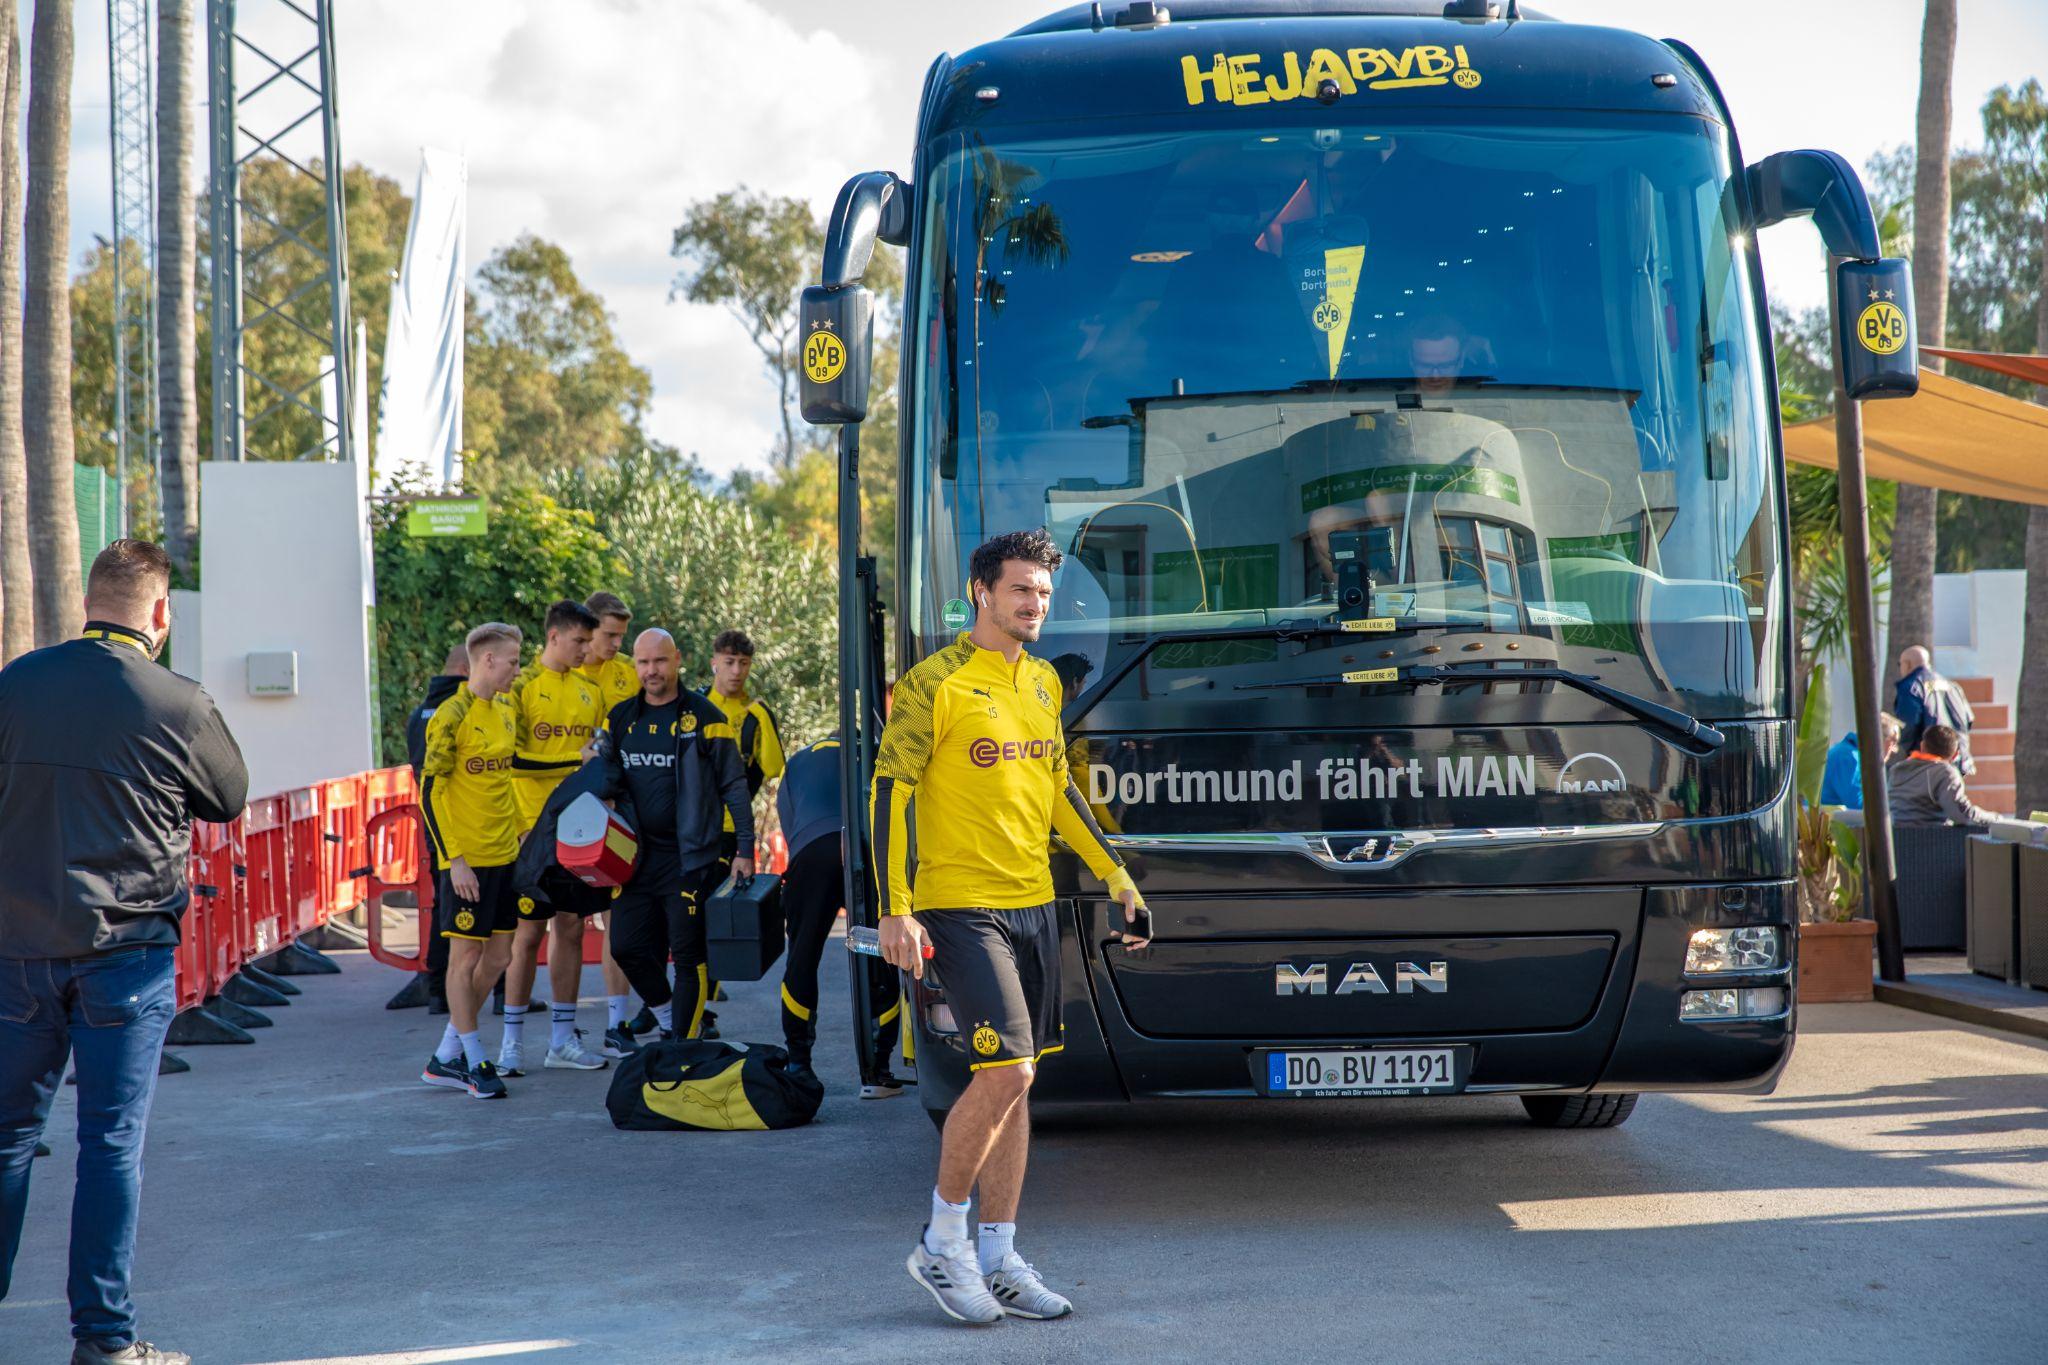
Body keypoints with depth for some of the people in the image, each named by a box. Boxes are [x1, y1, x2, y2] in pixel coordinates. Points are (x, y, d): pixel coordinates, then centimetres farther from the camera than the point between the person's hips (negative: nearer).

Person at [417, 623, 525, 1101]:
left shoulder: (507, 710, 10)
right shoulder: (452, 716, -12)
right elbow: (429, 792, -13)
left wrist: (519, 832, 18)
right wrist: (452, 859, -17)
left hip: (505, 854, 8)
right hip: (467, 859, -8)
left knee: (497, 957, 9)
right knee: (465, 955, 0)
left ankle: (445, 1058, 18)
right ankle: (474, 1063, 8)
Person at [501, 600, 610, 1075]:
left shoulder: (588, 691, 13)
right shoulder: (521, 686, -6)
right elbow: (510, 756, -15)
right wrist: (575, 759, -19)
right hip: (534, 828, -6)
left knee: (571, 928, 9)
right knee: (529, 932, -3)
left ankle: (563, 1039, 16)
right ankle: (513, 1040, 5)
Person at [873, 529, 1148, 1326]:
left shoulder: (1045, 683, 12)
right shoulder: (934, 685, -10)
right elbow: (889, 793, -11)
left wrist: (1114, 876, 19)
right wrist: (896, 910, -17)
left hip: (1034, 903, 7)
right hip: (960, 906, -7)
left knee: (1014, 1084, 8)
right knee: (1005, 1071, -14)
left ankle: (999, 1261, 15)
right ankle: (940, 1244, 2)